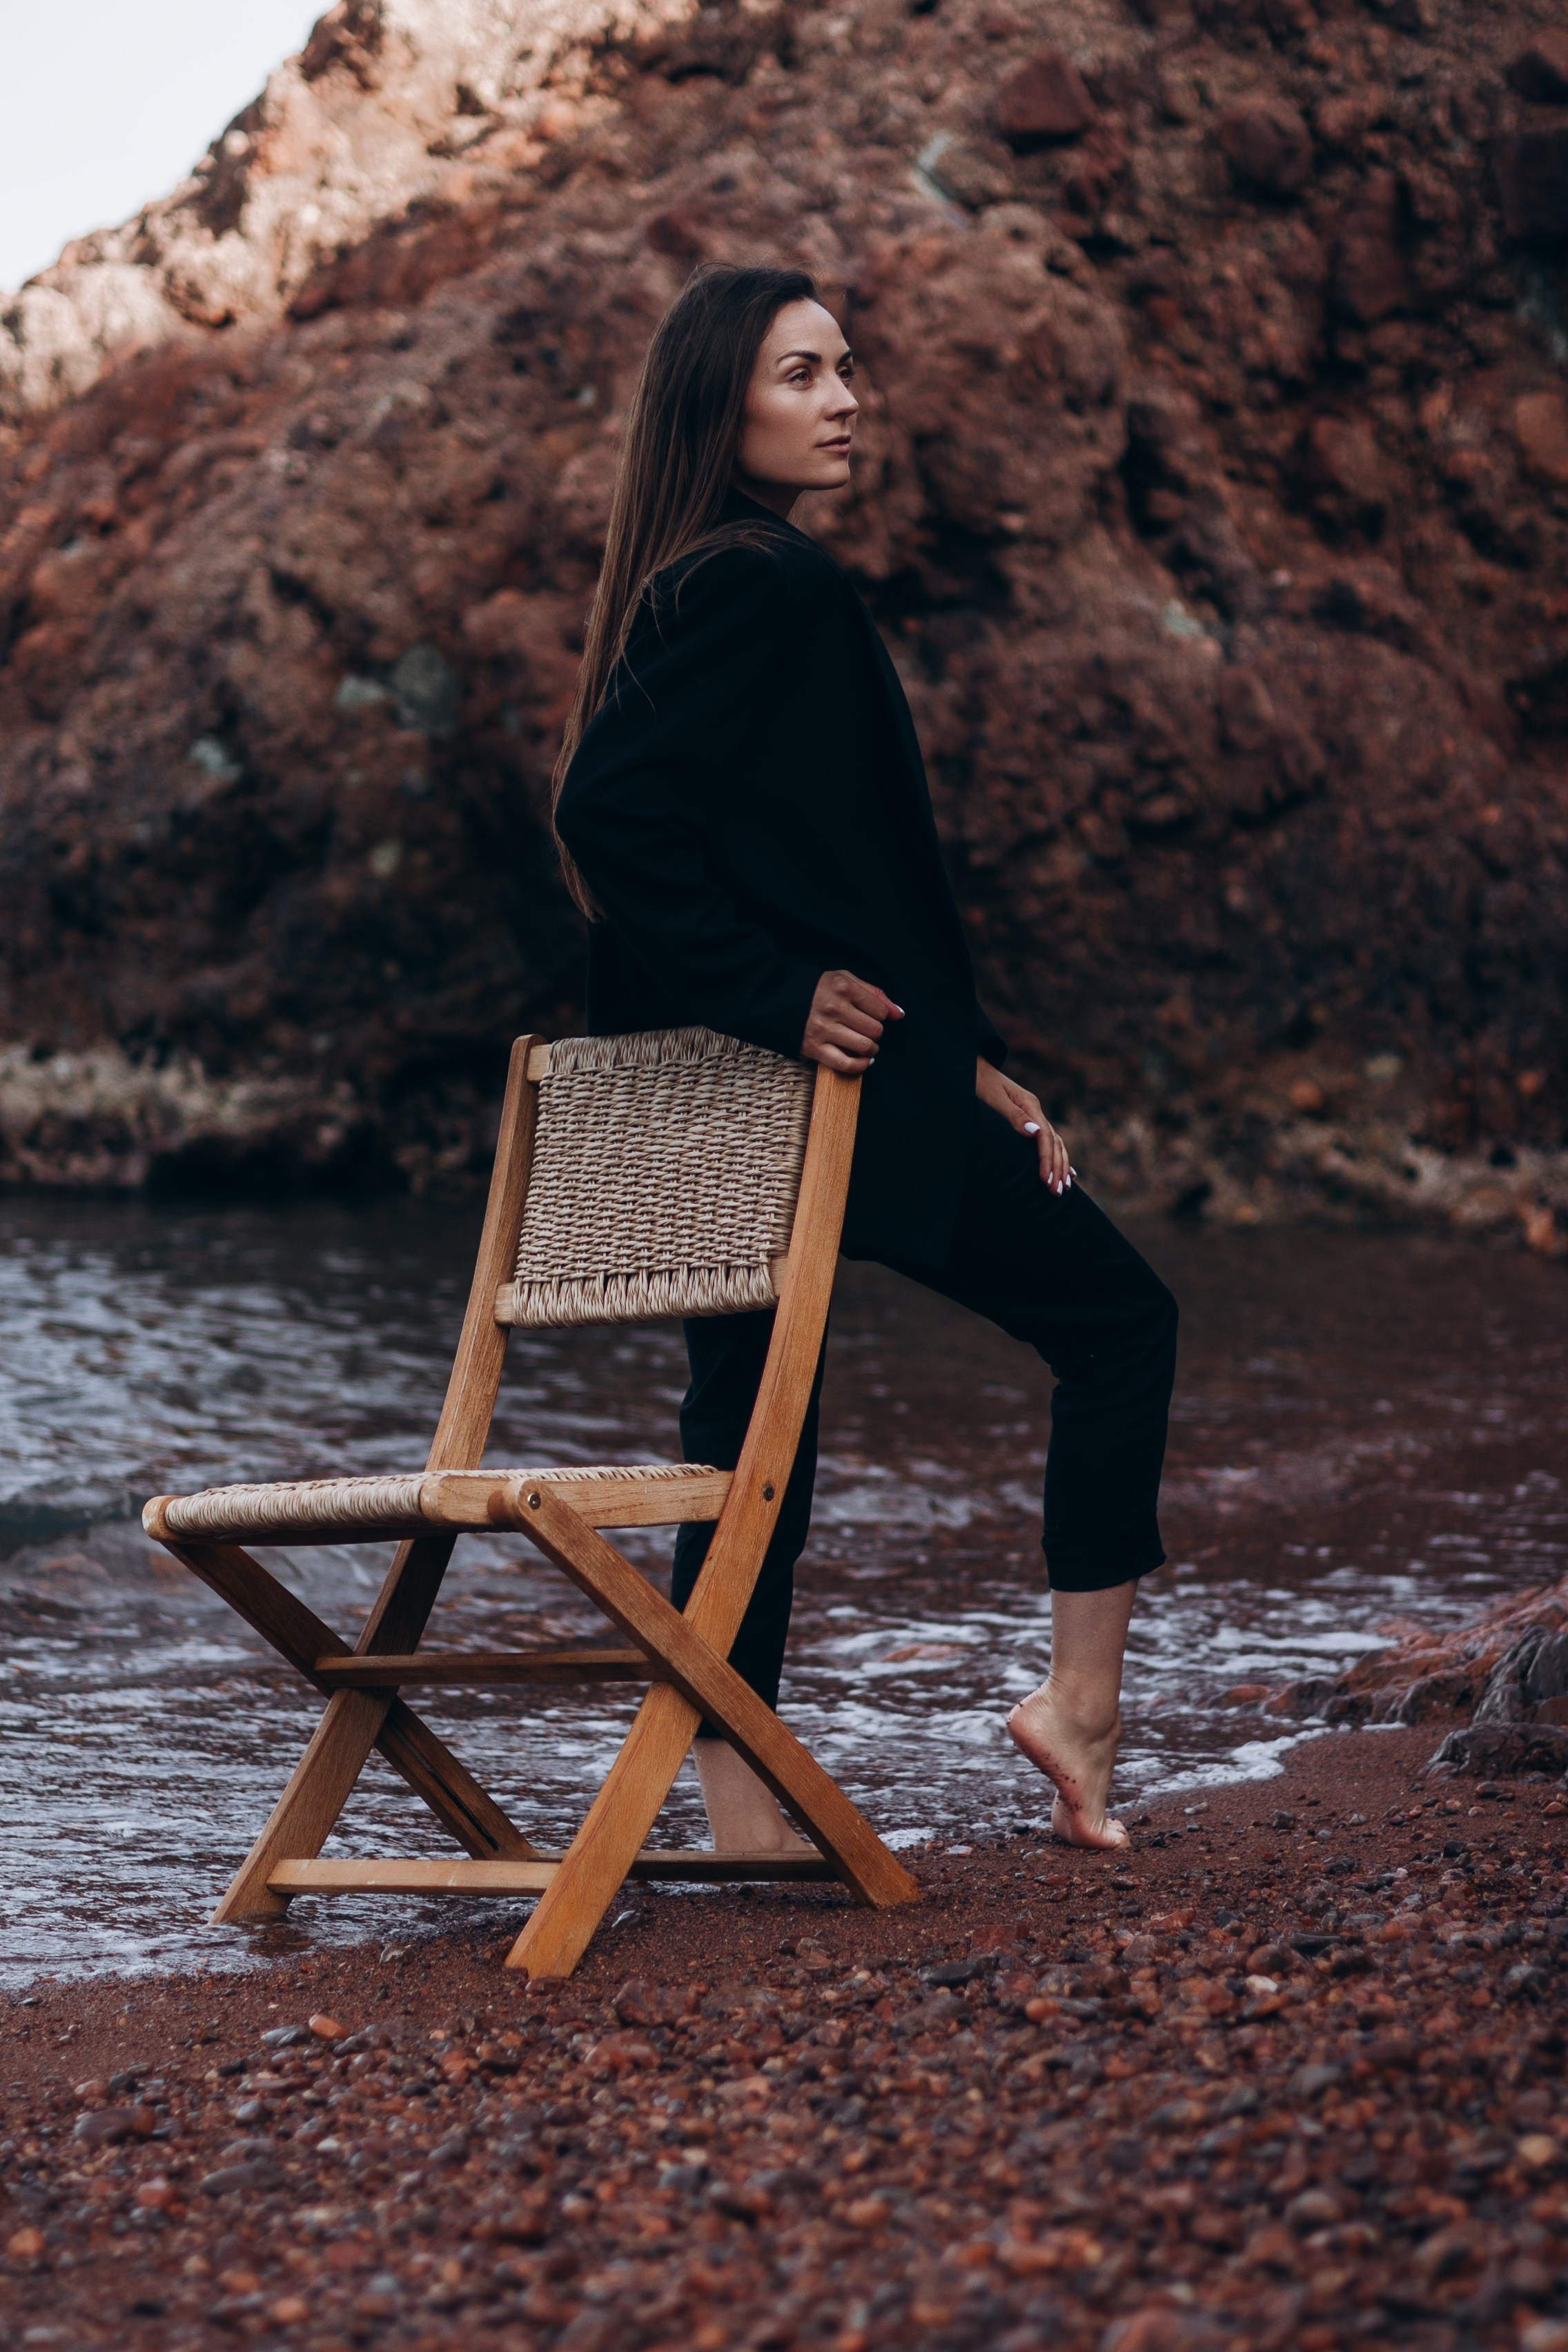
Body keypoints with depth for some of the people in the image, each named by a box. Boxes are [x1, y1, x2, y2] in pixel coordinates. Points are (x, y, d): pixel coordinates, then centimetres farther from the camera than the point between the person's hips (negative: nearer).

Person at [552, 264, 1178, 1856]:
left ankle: (742, 1813, 12)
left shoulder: (697, 587, 17)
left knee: (750, 1415, 9)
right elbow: (611, 810, -24)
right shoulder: (767, 585, -14)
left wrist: (961, 1060, 16)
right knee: (1119, 1321, 7)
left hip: (722, 1084, 9)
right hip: (829, 1078, -9)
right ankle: (1081, 1700, 9)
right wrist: (777, 993, -20)